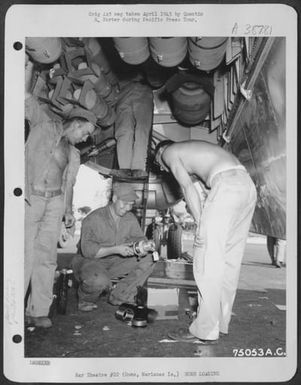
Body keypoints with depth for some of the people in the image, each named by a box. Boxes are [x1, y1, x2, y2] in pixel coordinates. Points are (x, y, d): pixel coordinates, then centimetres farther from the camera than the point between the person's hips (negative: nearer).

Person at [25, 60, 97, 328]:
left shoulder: (74, 154, 19)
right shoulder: (46, 123, 5)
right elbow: (26, 95, -2)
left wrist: (68, 211, 19)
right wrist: (31, 64, -8)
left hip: (54, 203, 5)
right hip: (29, 198, -5)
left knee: (46, 257, 3)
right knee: (25, 254, -9)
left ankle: (38, 311, 10)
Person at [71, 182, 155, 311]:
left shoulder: (130, 218, 2)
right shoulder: (94, 218, -18)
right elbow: (87, 250, -25)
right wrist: (115, 249, -33)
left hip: (115, 263, 6)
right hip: (91, 262, -6)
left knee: (148, 260, -11)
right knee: (99, 280, -40)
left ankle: (119, 296, -2)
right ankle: (86, 299, -1)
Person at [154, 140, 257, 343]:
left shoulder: (169, 152, 13)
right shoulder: (193, 150, 35)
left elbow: (188, 187, 0)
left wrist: (201, 224, -1)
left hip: (226, 184, -9)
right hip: (248, 184, 9)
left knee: (208, 260, -4)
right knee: (229, 259, 12)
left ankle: (206, 330, -1)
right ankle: (221, 322, 19)